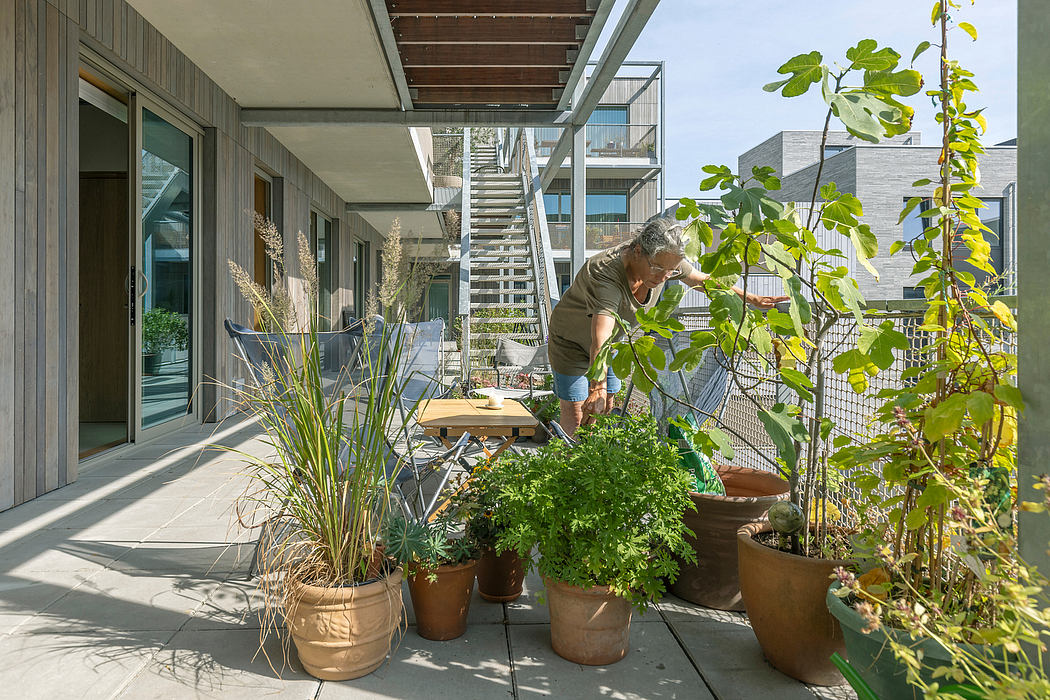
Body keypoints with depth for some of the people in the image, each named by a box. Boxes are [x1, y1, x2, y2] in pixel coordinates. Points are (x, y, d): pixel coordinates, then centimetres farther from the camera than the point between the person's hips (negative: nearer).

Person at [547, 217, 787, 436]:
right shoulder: (604, 274, -41)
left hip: (613, 342, 6)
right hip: (571, 343, -6)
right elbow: (599, 342, -52)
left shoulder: (664, 260, -20)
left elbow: (703, 280, -1)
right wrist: (597, 390, -63)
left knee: (606, 409, 12)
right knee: (575, 415, -6)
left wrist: (752, 299, 2)